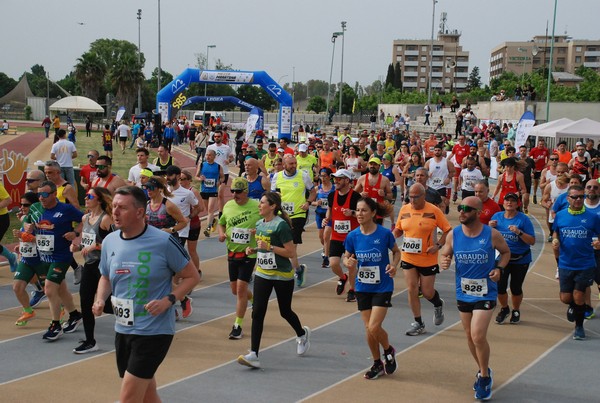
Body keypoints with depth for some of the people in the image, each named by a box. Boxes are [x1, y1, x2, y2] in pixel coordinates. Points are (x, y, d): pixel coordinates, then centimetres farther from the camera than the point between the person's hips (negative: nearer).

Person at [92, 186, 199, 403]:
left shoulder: (163, 241, -14)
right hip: (122, 329, 6)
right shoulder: (109, 241, 3)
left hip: (153, 330, -6)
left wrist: (168, 300, -19)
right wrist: (100, 299, -1)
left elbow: (191, 276, -5)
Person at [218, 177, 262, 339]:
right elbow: (221, 223, 20)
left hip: (249, 253, -5)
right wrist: (221, 233, -1)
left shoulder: (256, 206, -11)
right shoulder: (228, 206, 4)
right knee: (235, 289, 13)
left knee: (241, 287, -10)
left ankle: (238, 326, 0)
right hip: (232, 252, 6)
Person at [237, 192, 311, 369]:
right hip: (262, 274, 6)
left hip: (282, 276, -6)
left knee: (285, 311, 12)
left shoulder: (281, 225, -17)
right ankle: (253, 355, -8)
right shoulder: (259, 224, 6)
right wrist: (253, 249, 1)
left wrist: (269, 247, -25)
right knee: (257, 313, -5)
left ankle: (302, 334, 44)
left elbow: (291, 252, -18)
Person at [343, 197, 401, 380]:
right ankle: (377, 364, 30)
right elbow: (347, 257, 7)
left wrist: (394, 265, -15)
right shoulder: (352, 236, -6)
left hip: (382, 287, -3)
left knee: (374, 327, -13)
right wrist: (349, 263, -16)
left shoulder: (385, 233, -13)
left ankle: (389, 351, 19)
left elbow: (396, 251, 3)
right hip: (363, 287, 4)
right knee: (369, 329, 9)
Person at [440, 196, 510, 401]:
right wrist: (444, 262, -18)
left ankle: (484, 377, 10)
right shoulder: (453, 235, -6)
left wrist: (499, 268, -13)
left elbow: (506, 252, 5)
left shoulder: (492, 234, -12)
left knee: (478, 336, -13)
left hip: (485, 293, -4)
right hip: (463, 293, 4)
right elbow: (444, 255, 6)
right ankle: (483, 371, 38)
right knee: (470, 336, 15)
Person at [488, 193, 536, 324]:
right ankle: (504, 309, 24)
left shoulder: (523, 219, -10)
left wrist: (519, 232, -27)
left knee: (516, 288, 6)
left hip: (520, 260, -2)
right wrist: (490, 227, -11)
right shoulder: (497, 217, 1)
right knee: (500, 286, -5)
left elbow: (532, 241, -13)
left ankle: (516, 311, 32)